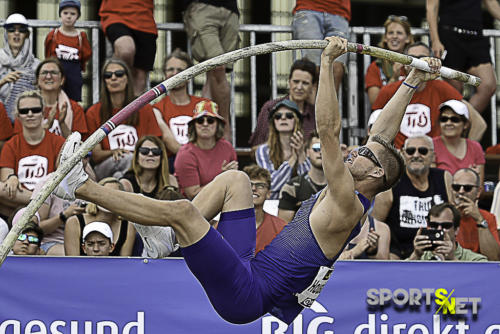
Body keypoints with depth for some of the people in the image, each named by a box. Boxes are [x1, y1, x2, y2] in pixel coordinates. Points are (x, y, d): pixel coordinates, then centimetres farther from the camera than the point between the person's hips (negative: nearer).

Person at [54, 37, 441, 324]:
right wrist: (413, 82, 25)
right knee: (235, 179, 16)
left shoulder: (348, 205, -14)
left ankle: (82, 186, -12)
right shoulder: (345, 196, 13)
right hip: (248, 268, 10)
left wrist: (328, 62, -21)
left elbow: (328, 131, -21)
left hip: (246, 295, -10)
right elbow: (382, 135, 22)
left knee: (183, 211, -22)